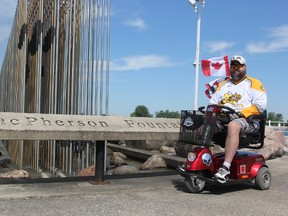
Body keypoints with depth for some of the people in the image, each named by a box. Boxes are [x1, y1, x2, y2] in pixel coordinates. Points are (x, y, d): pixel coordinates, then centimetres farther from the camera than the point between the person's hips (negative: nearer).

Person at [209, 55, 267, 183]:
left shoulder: (254, 84, 11)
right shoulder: (222, 85, 27)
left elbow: (260, 105, -4)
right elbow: (213, 102, 23)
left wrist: (241, 113, -17)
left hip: (248, 121, -5)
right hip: (222, 119, 6)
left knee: (233, 126, -39)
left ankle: (226, 167, -46)